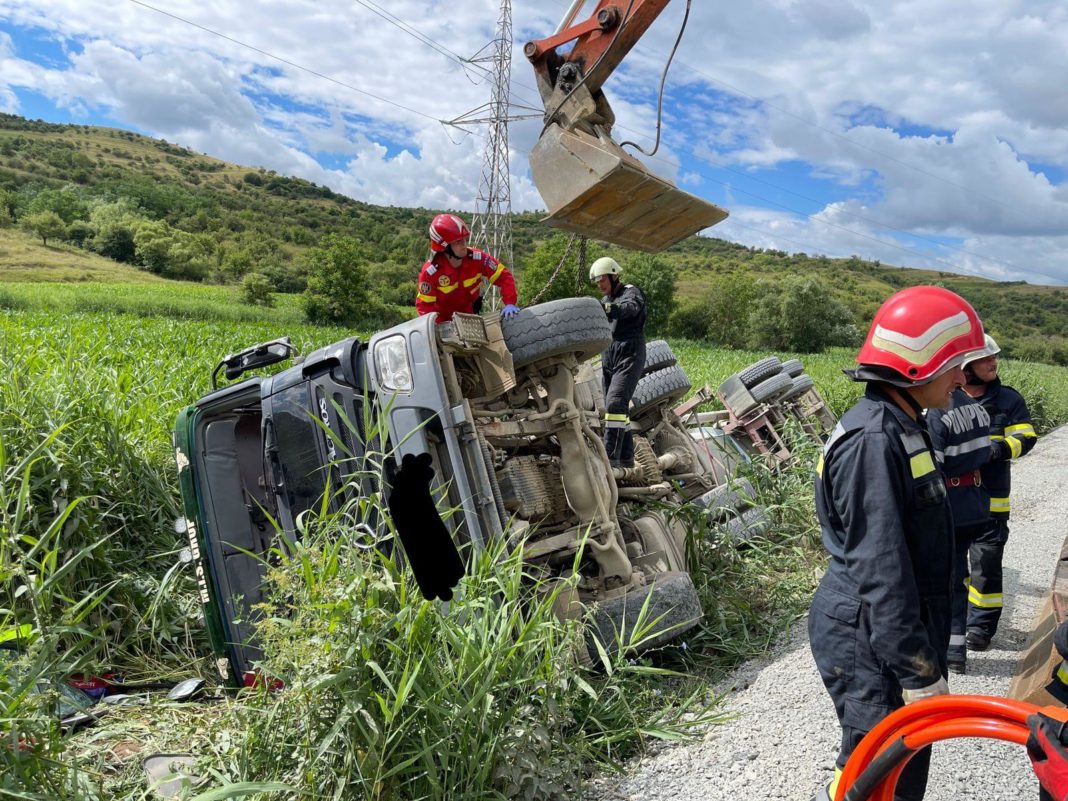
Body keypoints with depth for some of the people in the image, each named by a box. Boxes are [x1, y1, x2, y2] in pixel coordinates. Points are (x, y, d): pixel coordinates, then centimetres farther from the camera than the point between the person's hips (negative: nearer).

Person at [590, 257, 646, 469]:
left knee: (615, 403, -20)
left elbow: (630, 308, -29)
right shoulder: (606, 301, 21)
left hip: (629, 358, -8)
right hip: (609, 361, 8)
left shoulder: (631, 292, -4)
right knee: (618, 408, 9)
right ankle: (626, 457, 17)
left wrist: (605, 308, -47)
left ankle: (610, 457, -25)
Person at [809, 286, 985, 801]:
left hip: (895, 629, 9)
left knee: (906, 757, 19)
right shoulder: (873, 441, -24)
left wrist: (926, 652, 24)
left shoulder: (900, 427, 9)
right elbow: (880, 570, -25)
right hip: (868, 641, -9)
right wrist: (920, 673, -20)